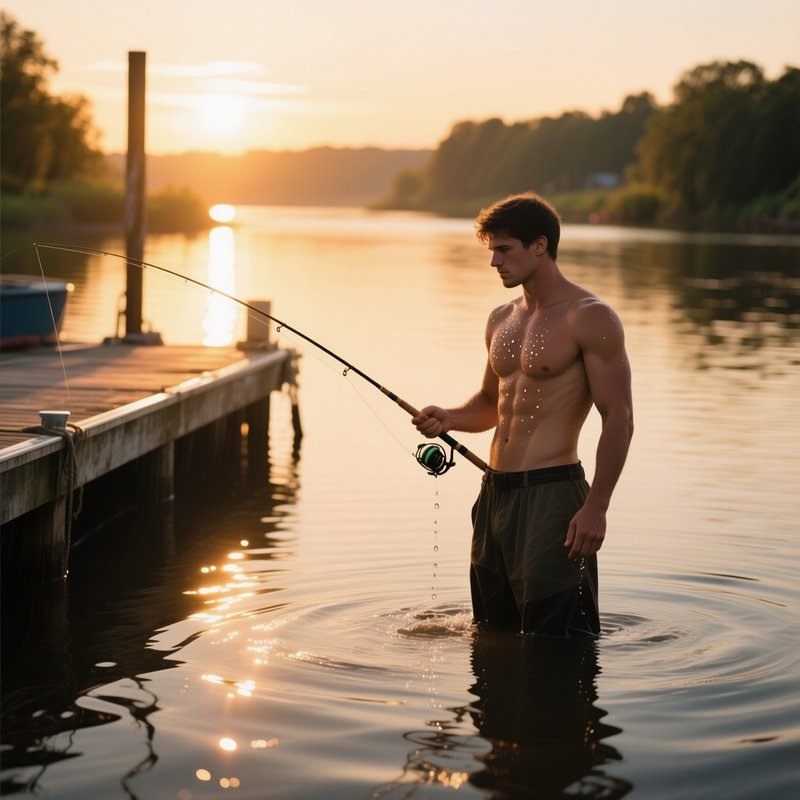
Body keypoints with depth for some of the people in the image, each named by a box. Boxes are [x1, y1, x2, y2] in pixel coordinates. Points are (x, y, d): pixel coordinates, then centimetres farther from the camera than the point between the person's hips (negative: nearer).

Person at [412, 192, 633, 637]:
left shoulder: (590, 318, -9)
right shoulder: (502, 320, 15)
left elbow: (618, 418, -13)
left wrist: (596, 507, -20)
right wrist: (449, 419, 5)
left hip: (551, 495, -8)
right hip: (495, 494, 8)